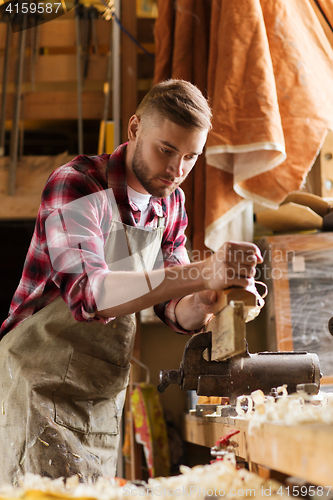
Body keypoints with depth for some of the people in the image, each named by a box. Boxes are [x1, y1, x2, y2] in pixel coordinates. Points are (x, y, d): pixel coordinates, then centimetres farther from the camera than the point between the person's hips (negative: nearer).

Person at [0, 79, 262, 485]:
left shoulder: (171, 202, 6)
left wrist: (201, 305, -22)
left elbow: (174, 309, 3)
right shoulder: (76, 185, -17)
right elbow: (87, 291, -33)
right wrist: (202, 273, -41)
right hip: (39, 387, -6)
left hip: (105, 401, 7)